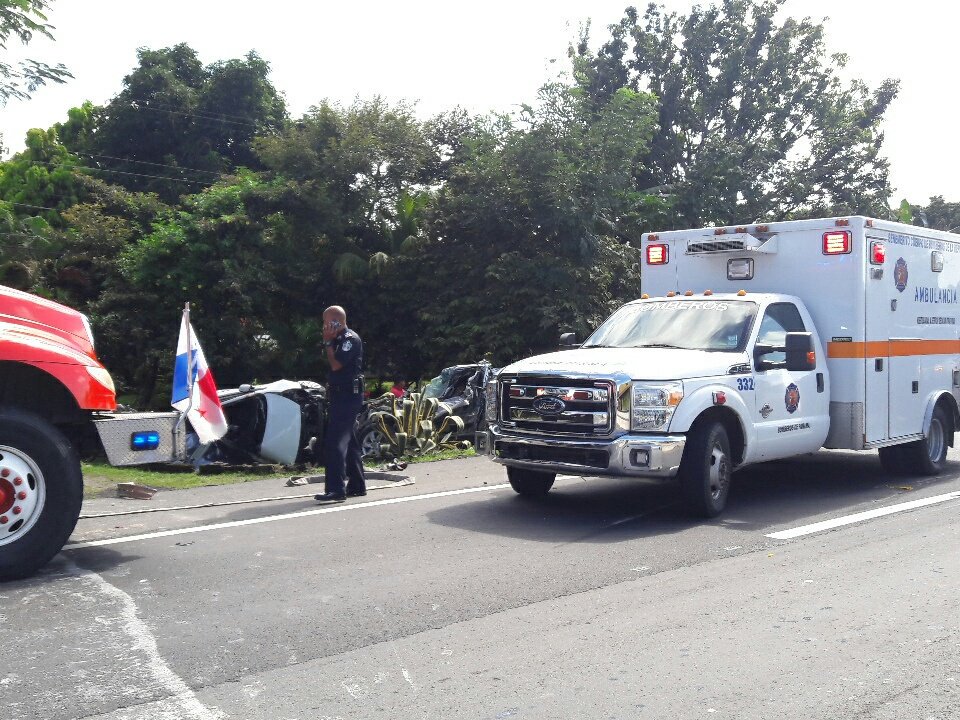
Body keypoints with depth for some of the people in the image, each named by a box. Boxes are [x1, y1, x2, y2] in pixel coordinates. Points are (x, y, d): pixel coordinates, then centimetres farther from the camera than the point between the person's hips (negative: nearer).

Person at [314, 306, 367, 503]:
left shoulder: (351, 339, -12)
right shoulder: (340, 339, 17)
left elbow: (336, 365, -20)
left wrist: (328, 342, -13)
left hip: (348, 397, -11)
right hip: (341, 396, 11)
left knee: (334, 443, -16)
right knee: (349, 443, 15)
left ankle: (336, 489, -19)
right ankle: (357, 485, 22)